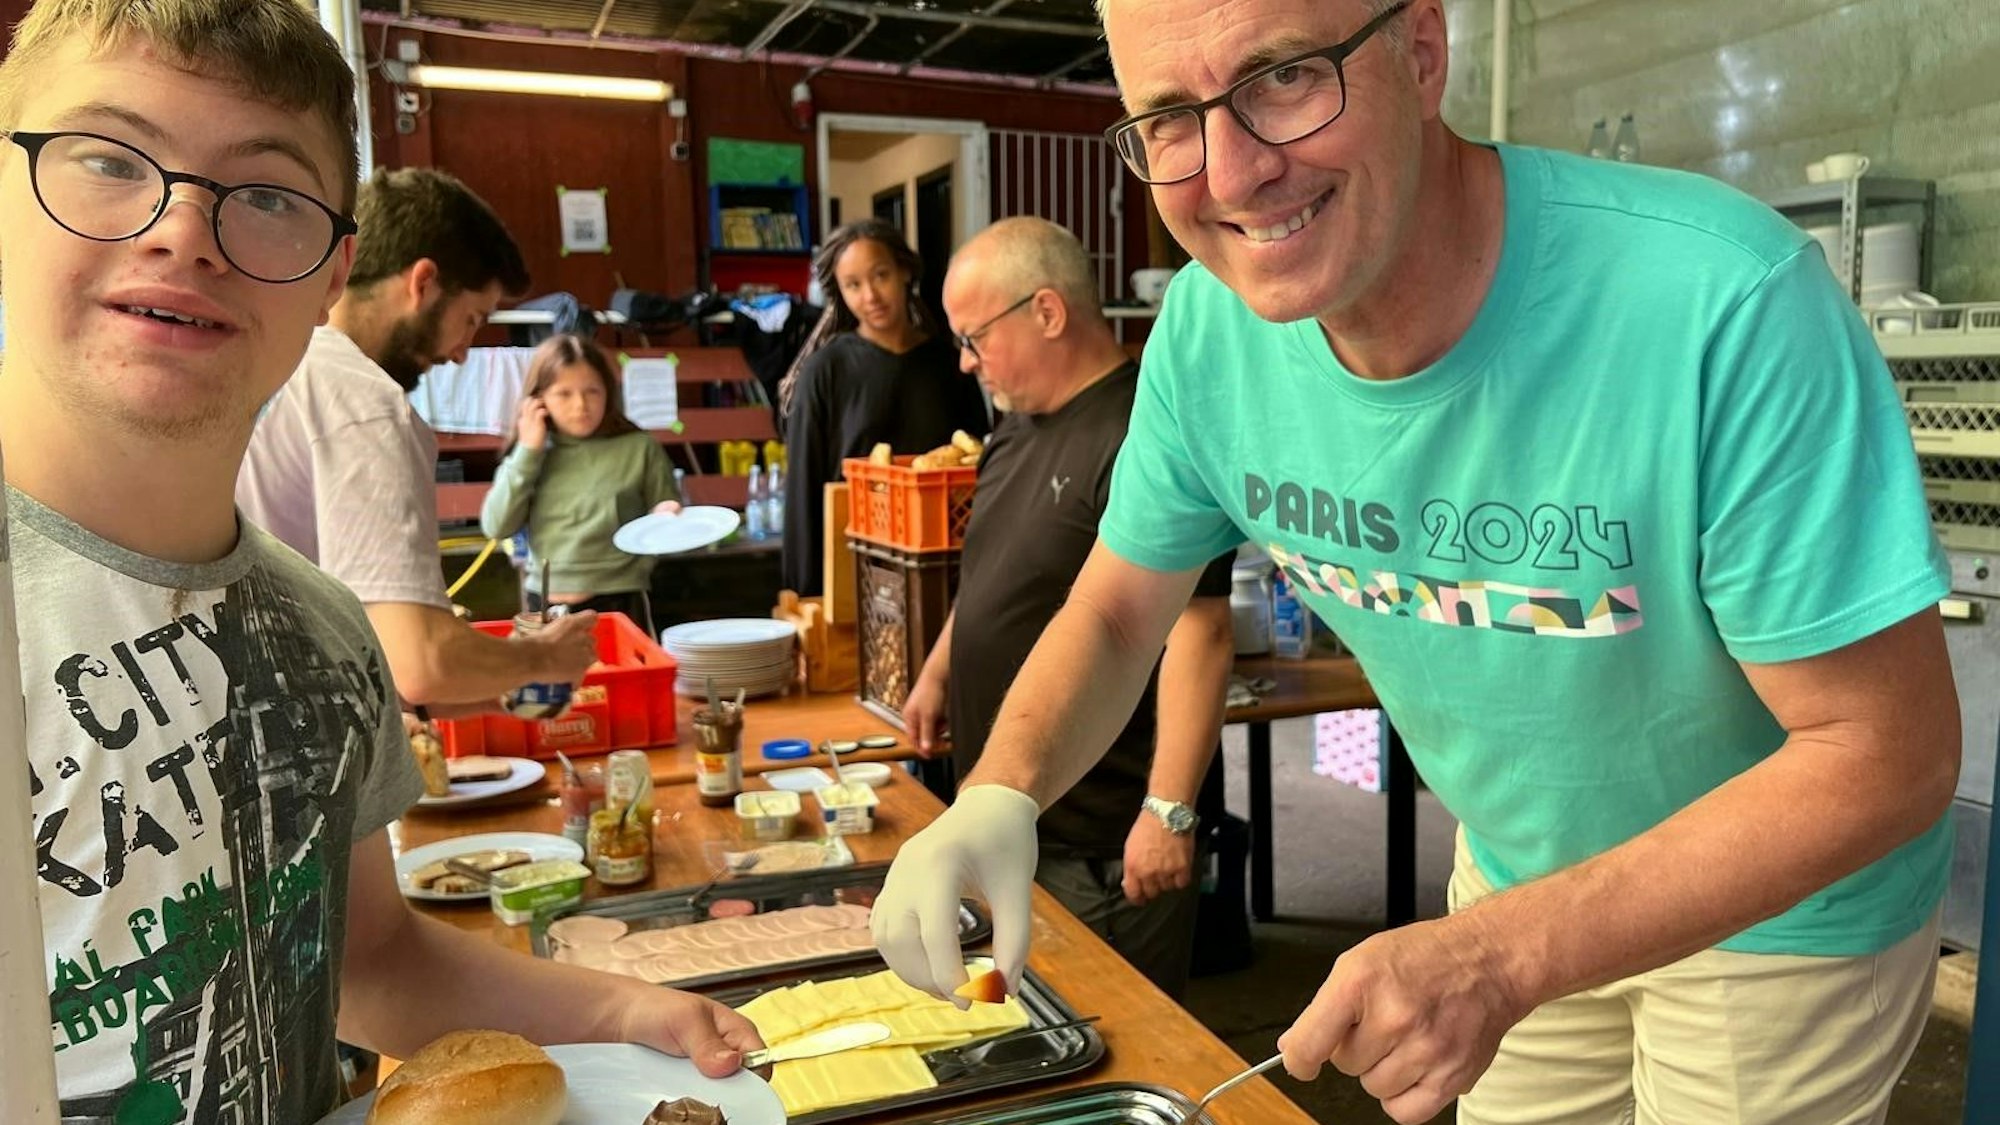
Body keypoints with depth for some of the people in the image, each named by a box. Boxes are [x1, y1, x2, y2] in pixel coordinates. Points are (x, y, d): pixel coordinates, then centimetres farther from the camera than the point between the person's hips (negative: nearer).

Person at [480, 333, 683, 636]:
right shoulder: (528, 455, 6)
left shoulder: (639, 449, -2)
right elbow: (496, 527, -3)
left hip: (620, 605, -2)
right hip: (544, 607, 2)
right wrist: (527, 453, -6)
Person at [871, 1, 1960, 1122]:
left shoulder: (1724, 305, -35)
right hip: (1516, 876, 4)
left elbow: (1889, 753, -27)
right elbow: (1116, 613, -6)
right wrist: (999, 793, -25)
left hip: (1785, 914, -3)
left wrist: (1505, 957, -36)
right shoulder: (1208, 329, -19)